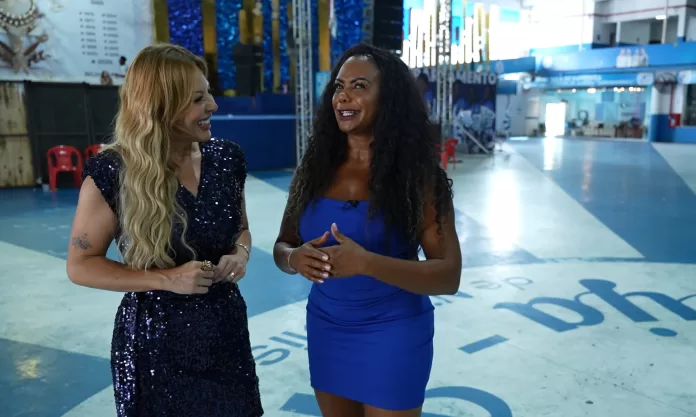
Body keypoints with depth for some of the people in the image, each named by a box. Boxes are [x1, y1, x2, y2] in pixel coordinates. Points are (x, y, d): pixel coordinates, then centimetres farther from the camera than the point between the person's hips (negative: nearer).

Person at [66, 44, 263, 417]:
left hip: (227, 333, 4)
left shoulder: (225, 158, -3)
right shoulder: (113, 173, -16)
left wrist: (240, 254, -11)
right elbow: (80, 265, -9)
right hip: (155, 342, -4)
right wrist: (167, 279, -19)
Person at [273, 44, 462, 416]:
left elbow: (449, 276, -18)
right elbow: (281, 246, 4)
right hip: (325, 329, 4)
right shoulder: (315, 168, -3)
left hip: (392, 335, -4)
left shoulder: (416, 175, -14)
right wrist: (296, 259, -20)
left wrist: (366, 263, -31)